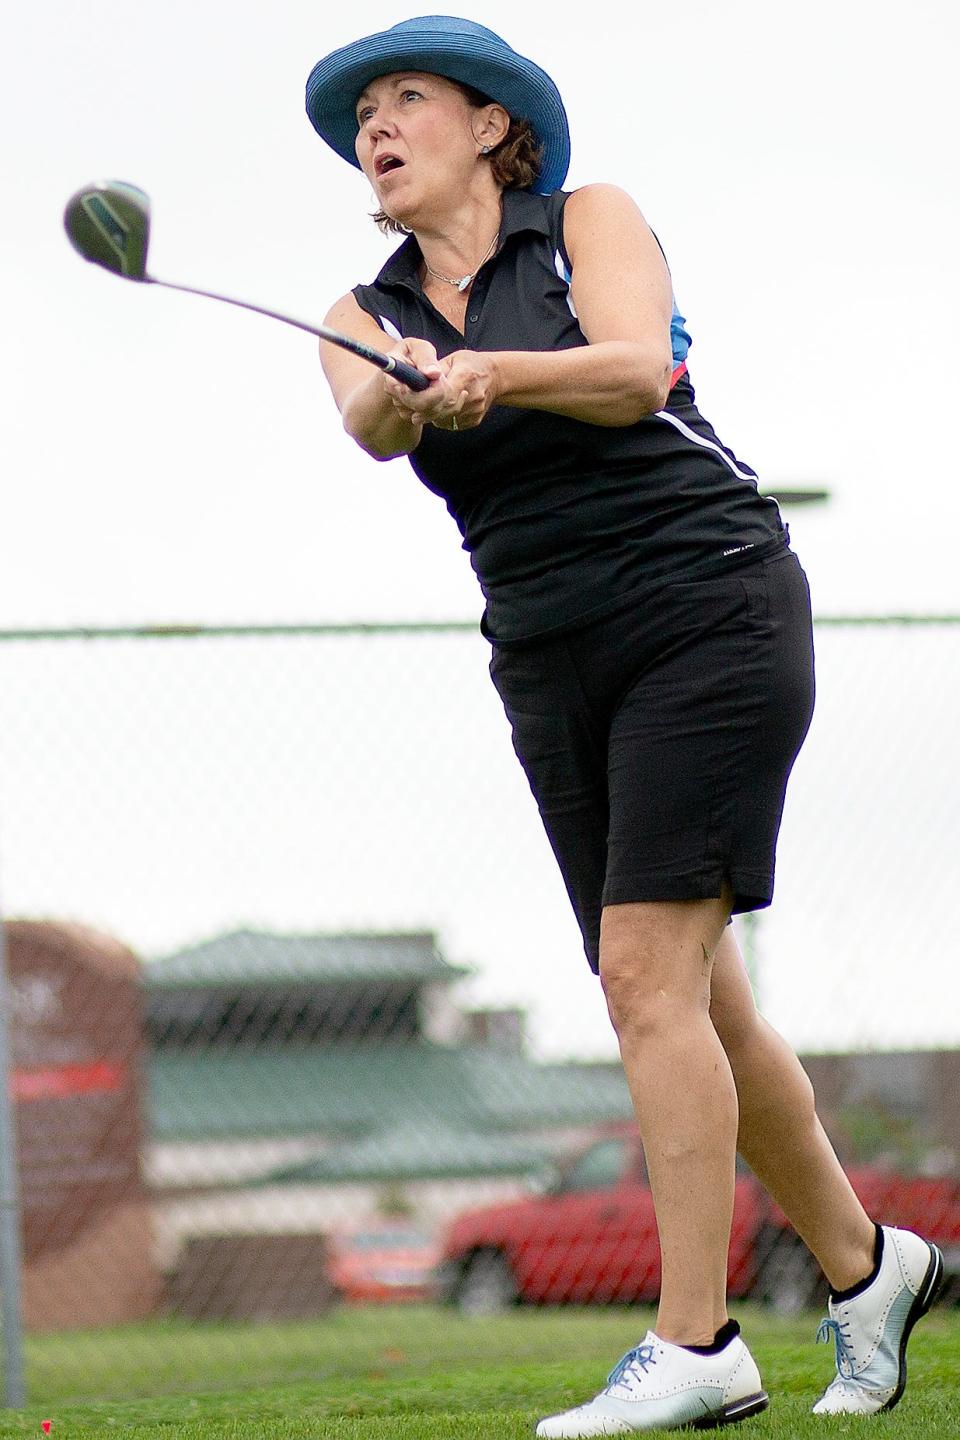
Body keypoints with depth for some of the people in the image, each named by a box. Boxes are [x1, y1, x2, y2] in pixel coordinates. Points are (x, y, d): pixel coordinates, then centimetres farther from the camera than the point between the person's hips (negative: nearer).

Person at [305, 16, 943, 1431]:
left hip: (707, 609, -5)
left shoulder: (591, 223, 2)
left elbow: (635, 368, -18)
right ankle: (865, 1264, 25)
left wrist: (499, 371, -36)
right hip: (551, 664, 6)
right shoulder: (371, 314, 12)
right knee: (693, 1003, 7)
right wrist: (405, 394, -36)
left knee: (647, 974, -16)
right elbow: (371, 423, -12)